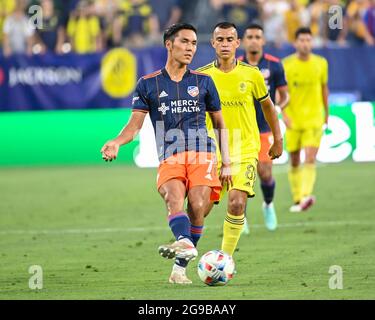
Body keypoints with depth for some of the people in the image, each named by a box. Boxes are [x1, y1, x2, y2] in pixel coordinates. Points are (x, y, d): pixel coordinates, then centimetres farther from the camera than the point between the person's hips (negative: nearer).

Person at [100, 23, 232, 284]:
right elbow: (134, 126, 8)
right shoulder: (148, 84, 13)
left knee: (198, 206, -20)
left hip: (202, 154, 1)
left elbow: (220, 125, 21)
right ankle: (185, 244, -54)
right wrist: (116, 143, -13)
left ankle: (180, 269, -14)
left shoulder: (203, 82, 16)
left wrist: (226, 163, 14)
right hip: (169, 158, 0)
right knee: (173, 196, -30)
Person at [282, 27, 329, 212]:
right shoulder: (286, 64, -3)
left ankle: (305, 196, -28)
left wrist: (326, 113, 22)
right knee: (294, 162, 8)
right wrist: (284, 114, -18)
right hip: (293, 119, 0)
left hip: (314, 119, 0)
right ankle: (297, 200, 20)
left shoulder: (321, 63, 3)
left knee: (310, 160, -16)